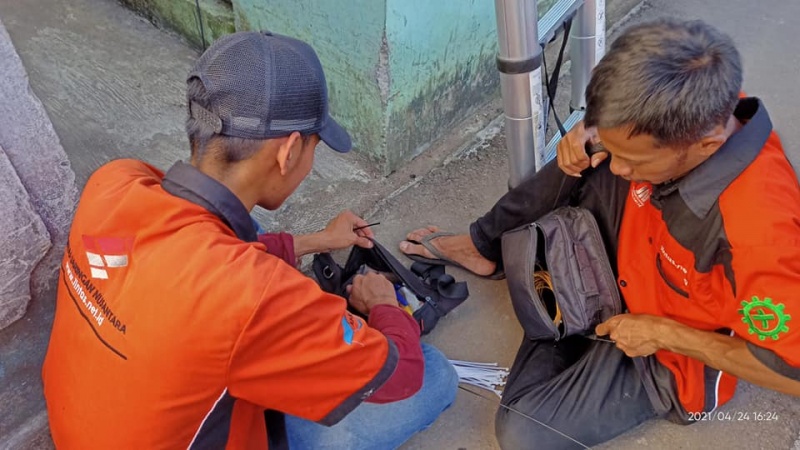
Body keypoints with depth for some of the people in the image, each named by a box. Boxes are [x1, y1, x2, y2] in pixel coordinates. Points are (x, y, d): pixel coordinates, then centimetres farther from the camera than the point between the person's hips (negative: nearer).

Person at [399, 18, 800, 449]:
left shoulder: (760, 227, -41)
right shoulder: (702, 113, -21)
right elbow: (625, 133, 3)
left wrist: (665, 333, -23)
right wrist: (591, 137, -20)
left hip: (672, 356, -6)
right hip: (634, 273, 6)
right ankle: (485, 248, 12)